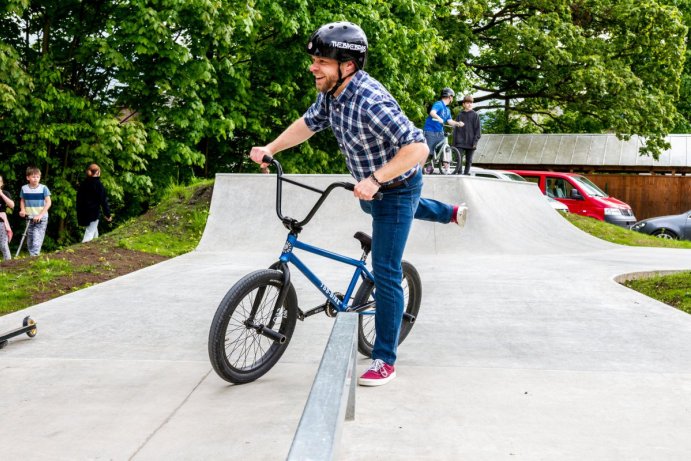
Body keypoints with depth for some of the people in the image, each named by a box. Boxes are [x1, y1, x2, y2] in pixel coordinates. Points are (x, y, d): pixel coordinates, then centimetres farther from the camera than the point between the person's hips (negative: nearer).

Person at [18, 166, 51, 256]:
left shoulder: (43, 188, -9)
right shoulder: (24, 188, 1)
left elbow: (48, 202, -11)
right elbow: (22, 201, 15)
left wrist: (40, 215, -20)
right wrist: (22, 210, -6)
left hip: (41, 219, -4)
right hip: (29, 218, 4)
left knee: (37, 242, -13)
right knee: (29, 242, 11)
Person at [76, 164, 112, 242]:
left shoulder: (83, 184, 6)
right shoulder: (98, 185, -13)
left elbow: (79, 198, 13)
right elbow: (103, 201, -12)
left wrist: (79, 213, 22)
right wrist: (107, 214, -5)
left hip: (83, 212, 7)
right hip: (94, 212, -7)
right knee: (90, 233, -5)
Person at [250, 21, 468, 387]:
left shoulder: (371, 102, -38)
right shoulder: (332, 92, -12)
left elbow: (417, 148, -41)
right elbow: (309, 123, 4)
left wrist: (374, 180, -47)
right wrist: (270, 148, -6)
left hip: (395, 188, -9)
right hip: (371, 183, 9)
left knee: (385, 273, -9)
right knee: (374, 207, 41)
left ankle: (384, 361, 0)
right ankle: (449, 213, 61)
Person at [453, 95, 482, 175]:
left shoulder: (475, 115, 3)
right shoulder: (459, 115, 9)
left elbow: (478, 129, 0)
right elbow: (455, 129, 10)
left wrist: (475, 141, -9)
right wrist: (454, 142, 5)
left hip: (470, 143, -1)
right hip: (460, 142, 1)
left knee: (469, 161, 5)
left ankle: (466, 173, 13)